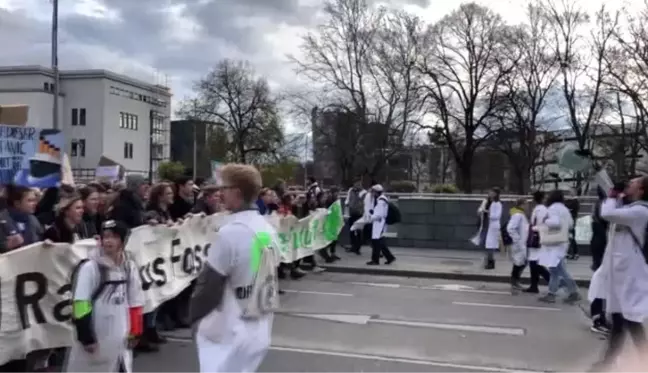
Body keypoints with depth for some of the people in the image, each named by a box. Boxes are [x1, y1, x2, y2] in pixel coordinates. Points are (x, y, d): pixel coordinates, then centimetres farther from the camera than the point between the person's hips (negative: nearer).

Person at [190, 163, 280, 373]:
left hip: (228, 335, -8)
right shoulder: (269, 230, 4)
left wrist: (195, 317, 1)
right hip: (260, 332, 8)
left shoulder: (229, 233, -21)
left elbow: (209, 285, -16)